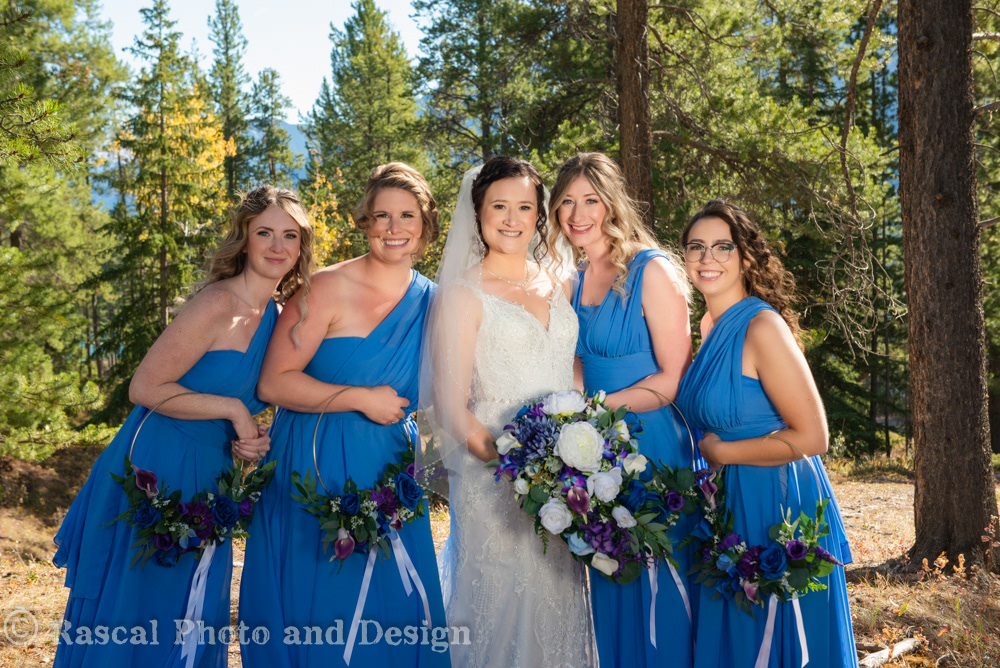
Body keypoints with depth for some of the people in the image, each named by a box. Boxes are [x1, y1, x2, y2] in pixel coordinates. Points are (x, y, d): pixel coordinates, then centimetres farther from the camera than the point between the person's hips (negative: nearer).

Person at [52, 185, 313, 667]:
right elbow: (145, 388, -20)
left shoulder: (279, 316, 7)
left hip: (210, 478, 8)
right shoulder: (217, 305, -18)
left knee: (190, 620, 16)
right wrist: (233, 409, -18)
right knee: (132, 615, 3)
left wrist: (248, 439, -1)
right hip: (156, 469, -8)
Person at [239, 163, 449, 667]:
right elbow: (273, 383, -14)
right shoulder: (329, 288, -10)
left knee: (391, 616, 9)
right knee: (313, 611, 5)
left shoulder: (430, 301, 5)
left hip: (389, 475, 4)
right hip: (313, 474, -4)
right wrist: (361, 399, -17)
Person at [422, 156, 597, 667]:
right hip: (494, 483, -5)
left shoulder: (557, 285, 12)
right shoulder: (464, 295, -4)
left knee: (558, 607, 11)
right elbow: (451, 405, -8)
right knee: (502, 605, 0)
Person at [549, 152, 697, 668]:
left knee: (656, 587, 2)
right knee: (608, 586, 13)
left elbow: (675, 380, -14)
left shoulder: (651, 271, -12)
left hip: (652, 446, -6)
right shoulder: (573, 280, 9)